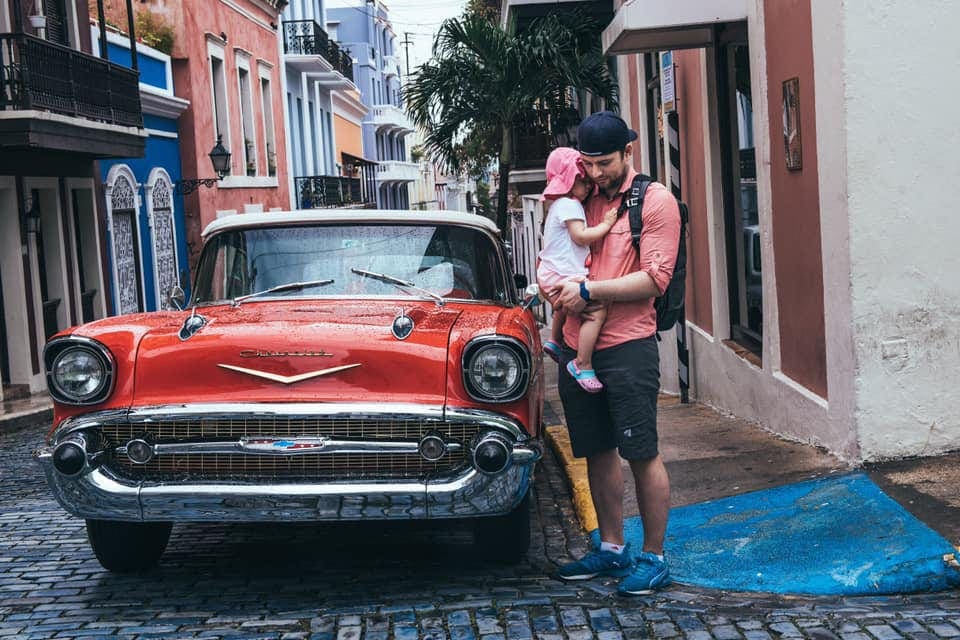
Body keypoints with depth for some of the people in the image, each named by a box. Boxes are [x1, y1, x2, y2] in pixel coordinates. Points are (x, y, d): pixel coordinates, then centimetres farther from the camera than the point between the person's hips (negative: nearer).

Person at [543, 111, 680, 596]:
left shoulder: (654, 201, -4)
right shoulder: (583, 200, 14)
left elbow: (655, 278, -12)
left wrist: (588, 291, -15)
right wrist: (553, 286, 0)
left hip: (627, 345, -6)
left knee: (642, 454, -3)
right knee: (597, 453, 13)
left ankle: (653, 557, 6)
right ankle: (611, 548, 25)